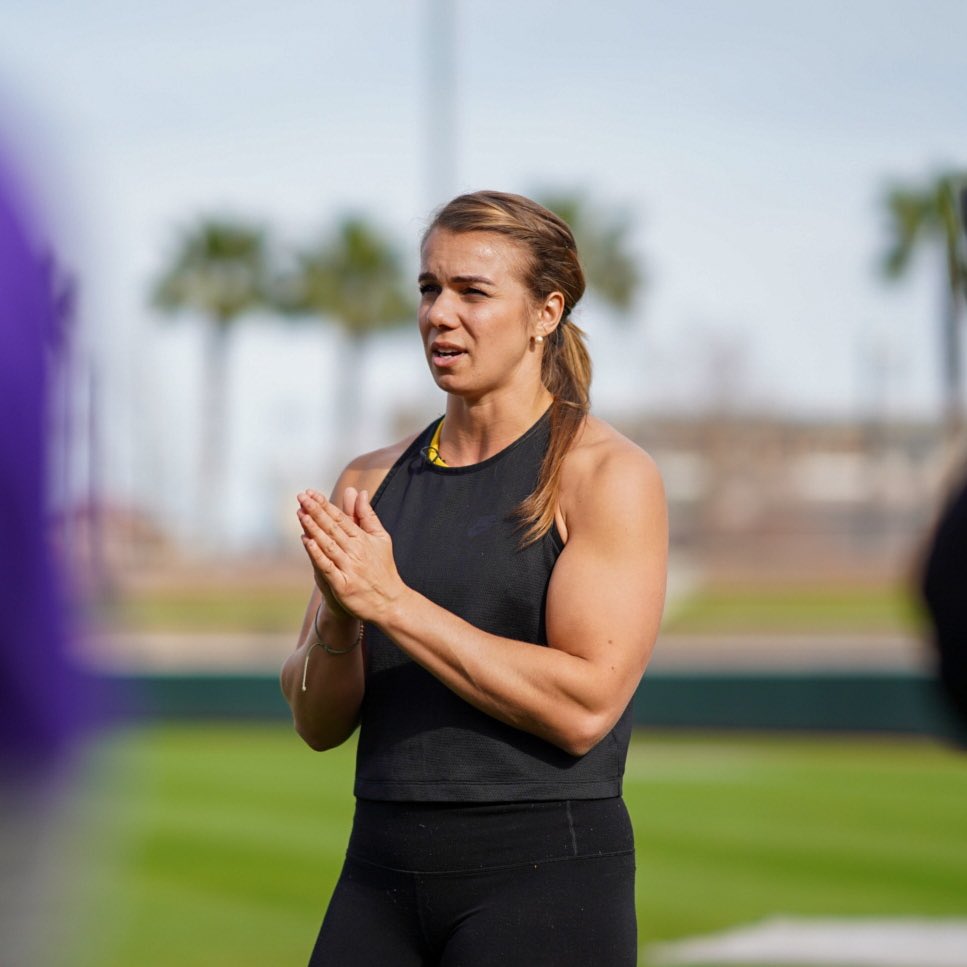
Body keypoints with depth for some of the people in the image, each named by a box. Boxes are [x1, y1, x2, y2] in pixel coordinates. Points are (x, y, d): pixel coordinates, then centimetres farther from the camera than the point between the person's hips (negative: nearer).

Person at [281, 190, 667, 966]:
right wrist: (339, 618, -11)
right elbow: (319, 723, 10)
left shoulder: (608, 475, -5)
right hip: (383, 875, 5)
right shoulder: (372, 483, 10)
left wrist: (392, 601, -16)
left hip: (545, 874, -5)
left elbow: (584, 705, -16)